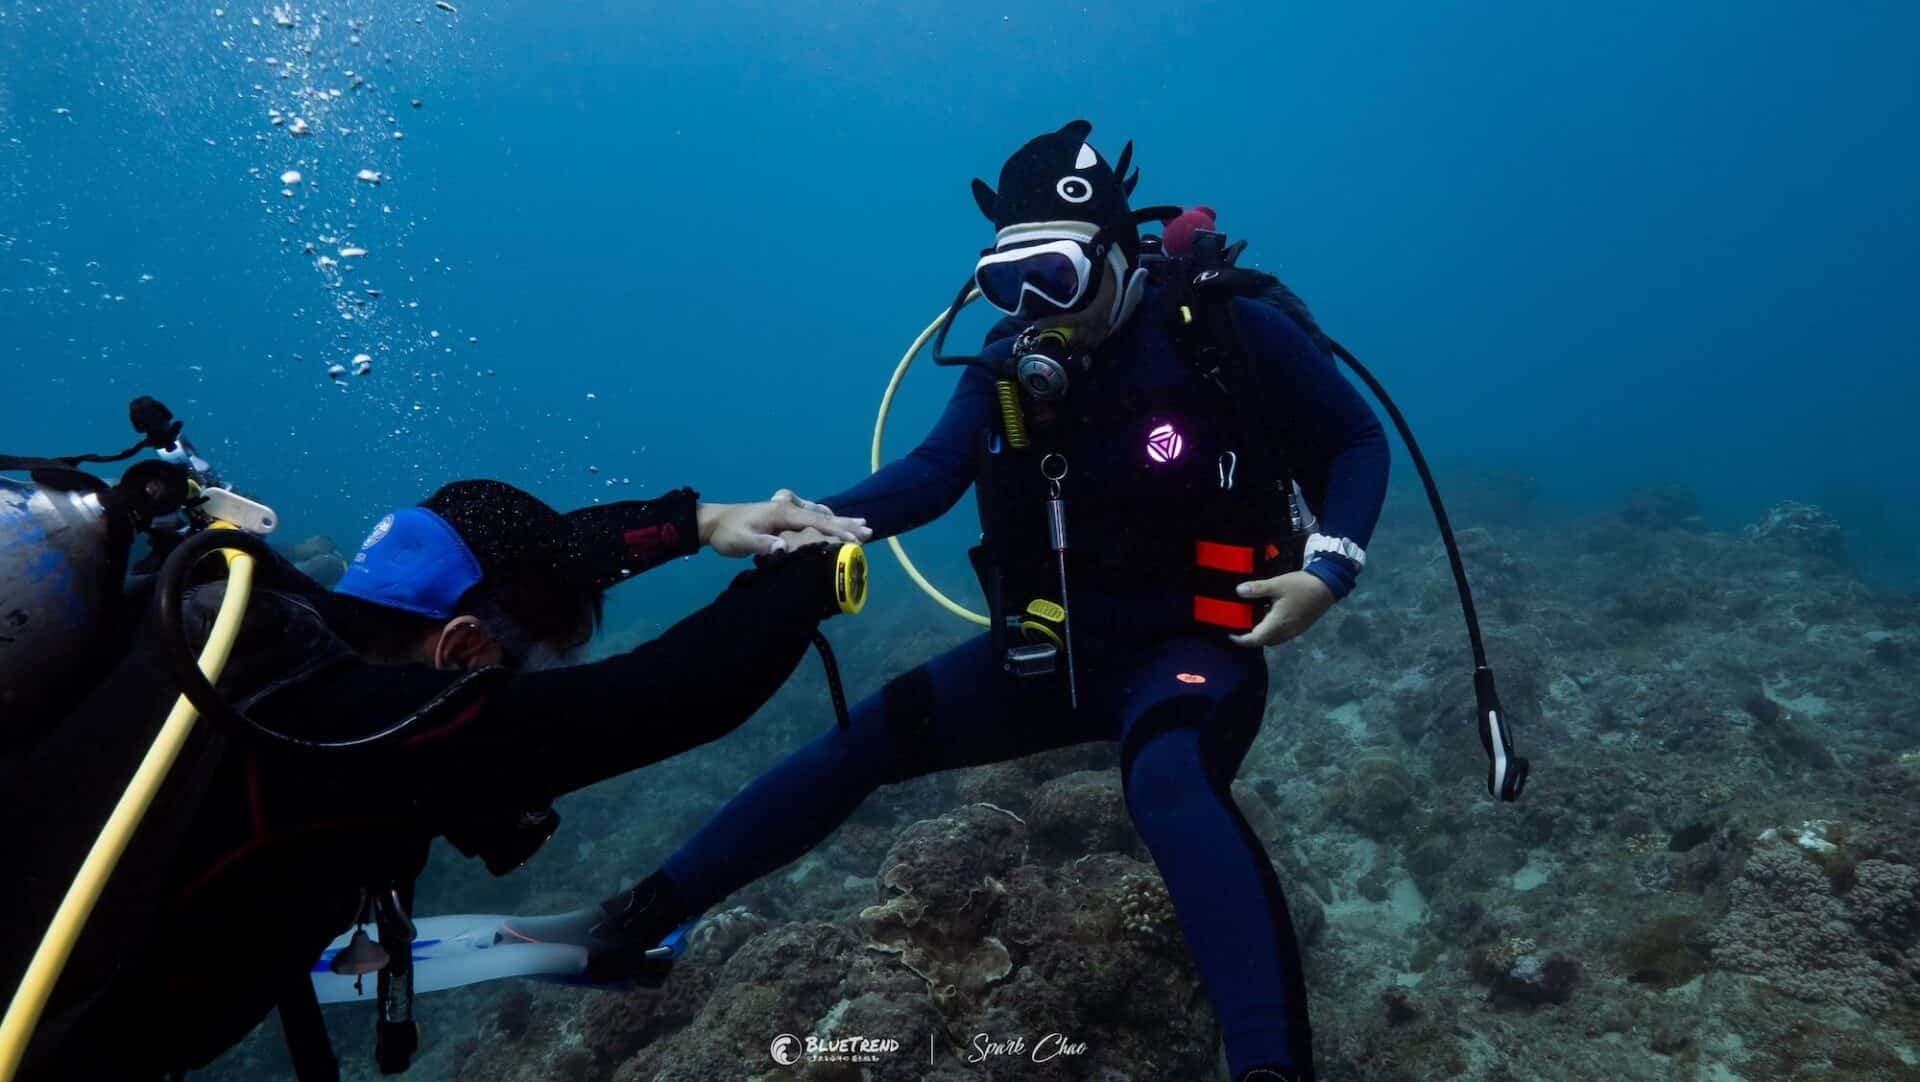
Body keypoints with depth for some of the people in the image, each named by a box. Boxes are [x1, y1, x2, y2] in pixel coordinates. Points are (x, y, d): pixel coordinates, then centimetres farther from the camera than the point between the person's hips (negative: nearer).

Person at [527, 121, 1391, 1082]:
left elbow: (1357, 442, 0)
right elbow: (932, 470, -14)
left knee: (1168, 782, -39)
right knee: (870, 736, -4)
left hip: (1194, 645, -4)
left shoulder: (1231, 335, -10)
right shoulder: (1008, 367, 1)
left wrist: (1328, 570, -17)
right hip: (1057, 649, 4)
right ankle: (633, 922, 4)